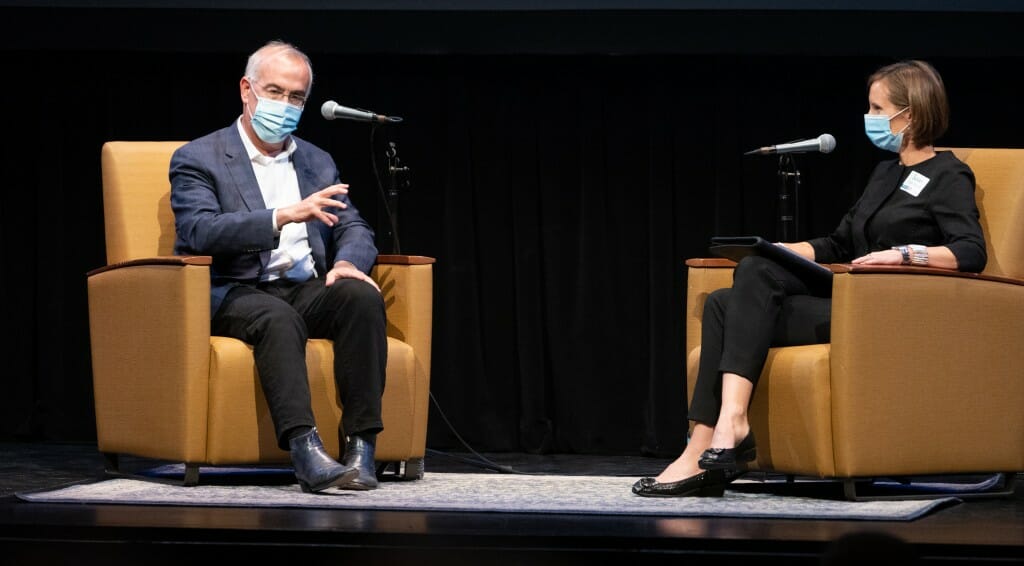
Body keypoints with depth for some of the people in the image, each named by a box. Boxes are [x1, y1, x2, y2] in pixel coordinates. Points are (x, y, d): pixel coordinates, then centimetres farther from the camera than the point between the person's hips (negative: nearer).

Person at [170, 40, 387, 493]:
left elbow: (354, 229, 15)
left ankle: (361, 445, -33)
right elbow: (199, 232, -14)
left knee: (362, 295, -28)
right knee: (278, 317, -38)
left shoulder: (317, 163, 21)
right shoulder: (198, 159, 3)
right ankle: (304, 448, -50)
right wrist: (284, 216, -26)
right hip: (233, 294, -4)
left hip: (305, 290, 5)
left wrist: (346, 263, -11)